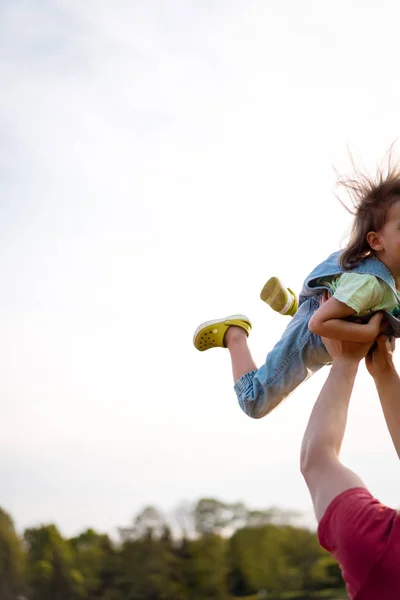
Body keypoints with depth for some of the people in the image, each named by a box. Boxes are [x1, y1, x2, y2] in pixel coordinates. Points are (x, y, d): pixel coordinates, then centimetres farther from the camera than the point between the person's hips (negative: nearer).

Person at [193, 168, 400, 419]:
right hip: (309, 337, -8)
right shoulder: (368, 282, -40)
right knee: (254, 403, 5)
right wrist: (370, 331, -38)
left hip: (331, 341, 8)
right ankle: (233, 333, 16)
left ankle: (290, 304, 35)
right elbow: (318, 323, -40)